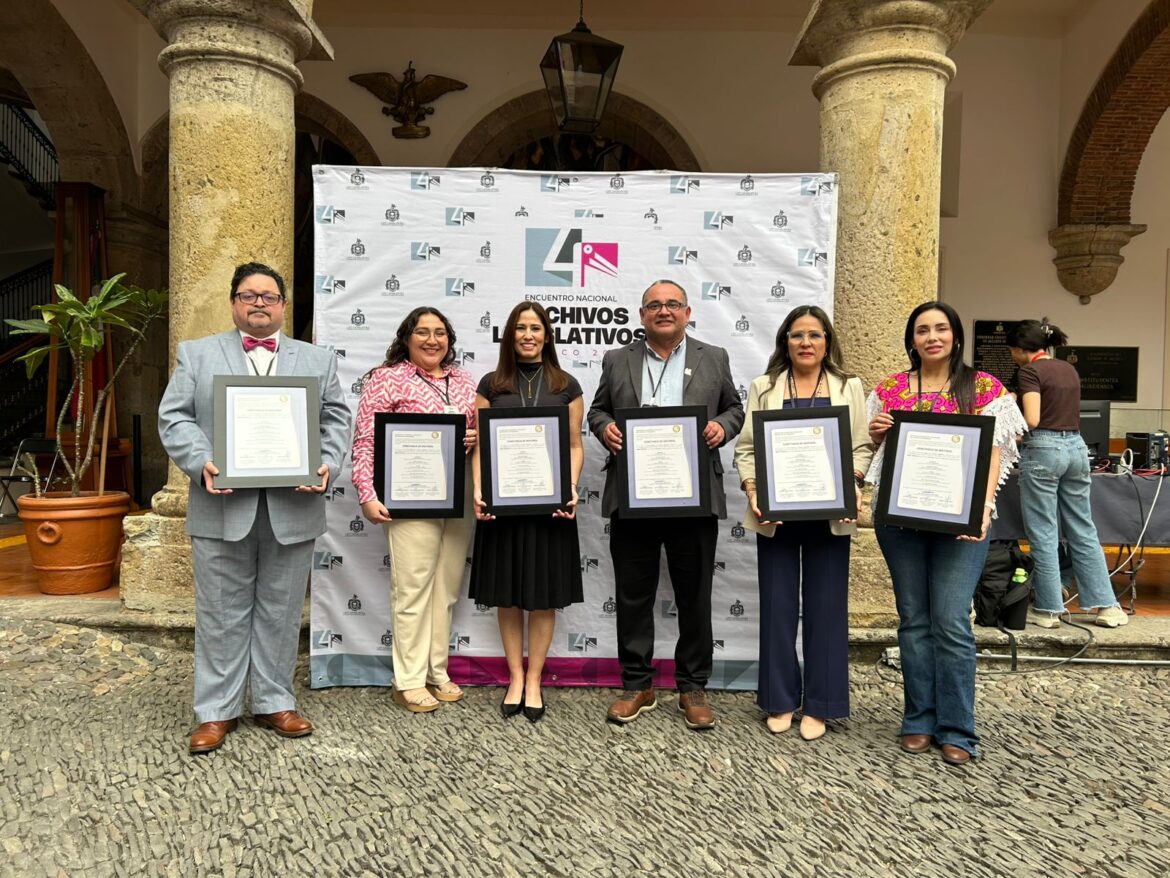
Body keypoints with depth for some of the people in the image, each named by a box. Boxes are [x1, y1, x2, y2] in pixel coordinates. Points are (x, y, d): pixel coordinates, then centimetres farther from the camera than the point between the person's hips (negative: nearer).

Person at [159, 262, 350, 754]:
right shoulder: (196, 355, 10)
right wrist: (201, 463, -13)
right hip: (223, 509, -1)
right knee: (222, 614, 7)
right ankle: (216, 711, 19)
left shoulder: (318, 360, 13)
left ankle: (274, 702, 23)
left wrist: (327, 464, -10)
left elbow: (335, 420, 7)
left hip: (293, 510, 1)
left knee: (281, 613, 10)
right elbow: (174, 418, 3)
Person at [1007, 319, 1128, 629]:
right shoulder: (1069, 369, 15)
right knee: (1083, 531, 13)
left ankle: (1048, 610, 6)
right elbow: (1066, 412, 18)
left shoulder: (1030, 371, -9)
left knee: (1043, 534, 0)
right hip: (1076, 447, 8)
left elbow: (1032, 420, -17)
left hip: (1043, 450, -7)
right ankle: (1108, 605, 15)